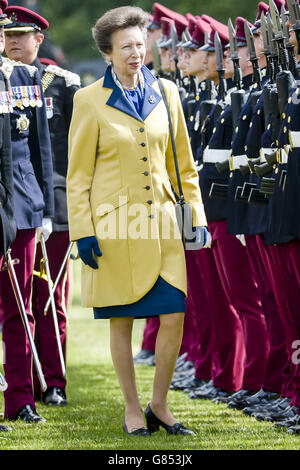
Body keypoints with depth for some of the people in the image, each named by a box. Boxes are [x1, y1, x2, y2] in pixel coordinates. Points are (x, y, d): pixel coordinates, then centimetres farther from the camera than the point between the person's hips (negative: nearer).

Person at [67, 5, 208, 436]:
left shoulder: (166, 94, 8)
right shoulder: (90, 101, -4)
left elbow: (183, 164, 13)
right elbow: (78, 174, -2)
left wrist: (197, 218, 7)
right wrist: (83, 232, -8)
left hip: (161, 224, 3)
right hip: (114, 225, -3)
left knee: (174, 317, -2)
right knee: (122, 321, 4)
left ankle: (159, 405, 14)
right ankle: (132, 409, 17)